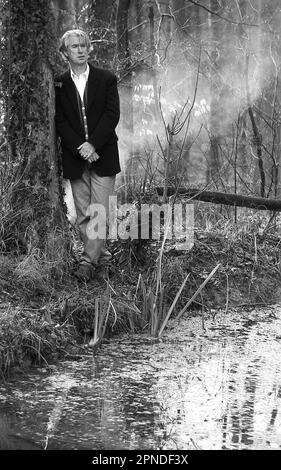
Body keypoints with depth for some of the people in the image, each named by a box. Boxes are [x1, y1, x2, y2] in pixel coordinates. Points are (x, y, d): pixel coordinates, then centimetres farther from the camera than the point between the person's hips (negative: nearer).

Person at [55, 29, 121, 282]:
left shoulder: (106, 79, 3)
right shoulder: (59, 84, 5)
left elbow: (112, 115, -4)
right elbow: (60, 121, 0)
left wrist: (93, 144, -14)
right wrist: (80, 148, -12)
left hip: (103, 155, -2)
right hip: (75, 157, 2)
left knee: (98, 212, -8)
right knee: (83, 214, 4)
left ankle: (89, 261, -8)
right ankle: (101, 254, 15)